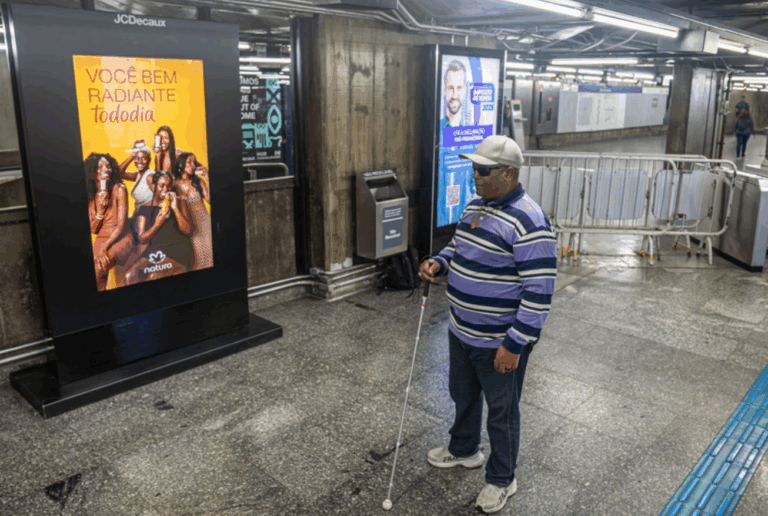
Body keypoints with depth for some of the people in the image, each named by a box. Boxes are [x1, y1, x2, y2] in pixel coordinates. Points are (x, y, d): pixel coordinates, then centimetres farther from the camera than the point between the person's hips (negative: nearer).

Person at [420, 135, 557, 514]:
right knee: (463, 395, 27)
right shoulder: (475, 206, 4)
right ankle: (463, 450, 51)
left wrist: (515, 344, -25)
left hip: (499, 343, -8)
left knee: (501, 412, 12)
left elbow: (539, 292, -25)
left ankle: (501, 480, 34)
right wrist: (439, 263, 0)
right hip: (461, 332, 9)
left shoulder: (529, 223, -25)